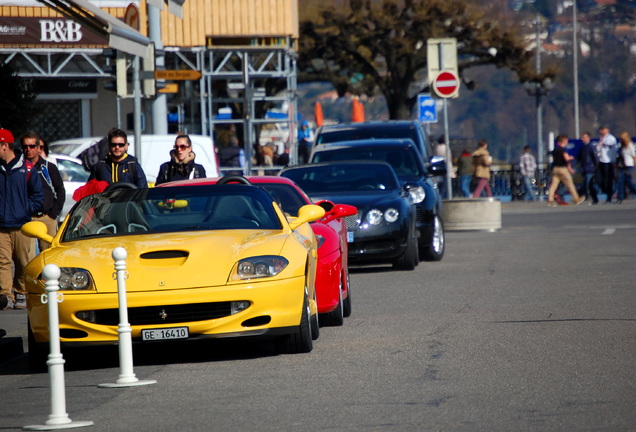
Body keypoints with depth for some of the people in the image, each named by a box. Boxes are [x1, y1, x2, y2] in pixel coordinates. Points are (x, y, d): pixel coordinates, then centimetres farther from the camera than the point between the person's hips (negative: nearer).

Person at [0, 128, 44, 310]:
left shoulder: (26, 168, 2)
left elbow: (38, 194, 7)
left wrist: (26, 209, -2)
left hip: (22, 226, -1)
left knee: (24, 262, 3)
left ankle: (21, 295, 15)